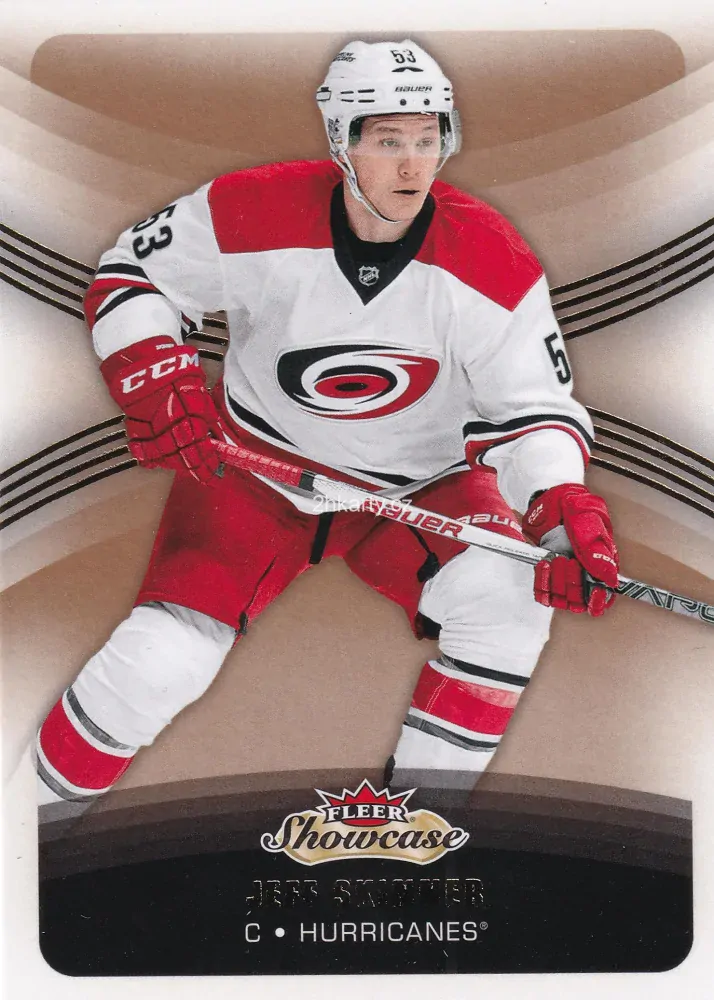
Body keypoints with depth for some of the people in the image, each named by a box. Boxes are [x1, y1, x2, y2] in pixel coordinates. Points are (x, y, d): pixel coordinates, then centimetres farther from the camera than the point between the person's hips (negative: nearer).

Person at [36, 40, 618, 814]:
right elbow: (131, 276, -4)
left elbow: (534, 408, -12)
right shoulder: (254, 213, -18)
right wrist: (157, 382, -22)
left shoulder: (491, 263, -16)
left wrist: (562, 507, -31)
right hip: (255, 468, -1)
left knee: (511, 599, -25)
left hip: (420, 486, 2)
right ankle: (40, 805, 16)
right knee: (159, 662, -15)